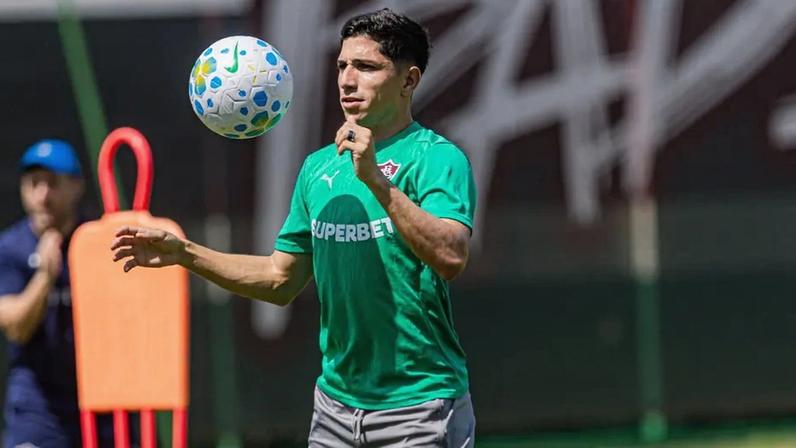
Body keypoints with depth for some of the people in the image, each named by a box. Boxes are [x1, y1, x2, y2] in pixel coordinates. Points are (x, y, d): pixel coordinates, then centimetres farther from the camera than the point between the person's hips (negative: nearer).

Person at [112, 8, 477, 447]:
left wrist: (376, 180, -34)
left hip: (419, 411, -6)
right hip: (336, 406, 6)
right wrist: (184, 253, 10)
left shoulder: (437, 159, -10)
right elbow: (281, 279, 18)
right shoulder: (319, 167, 12)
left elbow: (451, 257, -27)